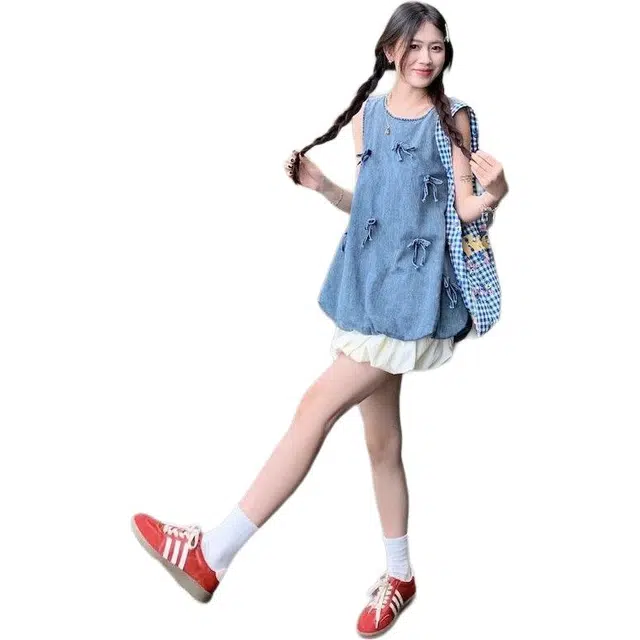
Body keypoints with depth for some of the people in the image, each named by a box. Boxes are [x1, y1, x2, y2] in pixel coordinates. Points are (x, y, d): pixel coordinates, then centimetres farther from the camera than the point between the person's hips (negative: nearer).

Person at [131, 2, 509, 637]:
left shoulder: (454, 118, -1)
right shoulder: (366, 115, 12)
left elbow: (464, 212, -4)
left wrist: (493, 192, -24)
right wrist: (321, 186, 3)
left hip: (413, 289, -6)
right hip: (366, 281, 6)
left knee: (317, 405, -12)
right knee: (381, 439, 11)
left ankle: (212, 555, -7)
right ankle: (399, 575, 28)